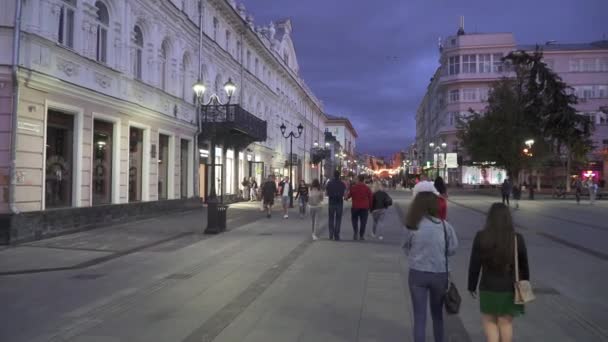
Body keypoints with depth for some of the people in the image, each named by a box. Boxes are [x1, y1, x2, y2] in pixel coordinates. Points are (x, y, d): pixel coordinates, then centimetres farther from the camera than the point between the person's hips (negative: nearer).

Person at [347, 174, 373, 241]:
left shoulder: (353, 187, -3)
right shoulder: (367, 188, -1)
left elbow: (349, 196, 6)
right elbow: (370, 198, 1)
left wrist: (346, 197, 29)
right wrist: (370, 207, 12)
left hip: (355, 207, 0)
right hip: (364, 208, 0)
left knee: (355, 220, 14)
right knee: (363, 222, 7)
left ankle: (355, 233, -3)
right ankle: (361, 236, 5)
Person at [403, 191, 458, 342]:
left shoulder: (412, 226, -11)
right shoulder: (444, 226, -10)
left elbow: (406, 249, -2)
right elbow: (453, 249, -1)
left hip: (417, 274, -1)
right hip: (439, 274, 1)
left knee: (419, 317, 7)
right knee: (437, 313, 22)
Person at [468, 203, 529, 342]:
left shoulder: (481, 237, -11)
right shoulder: (517, 238, -7)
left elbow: (474, 265, -7)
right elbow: (524, 266, 2)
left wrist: (472, 286, 5)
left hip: (488, 288, -1)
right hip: (510, 288, 1)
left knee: (489, 321, 16)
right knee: (506, 323, 14)